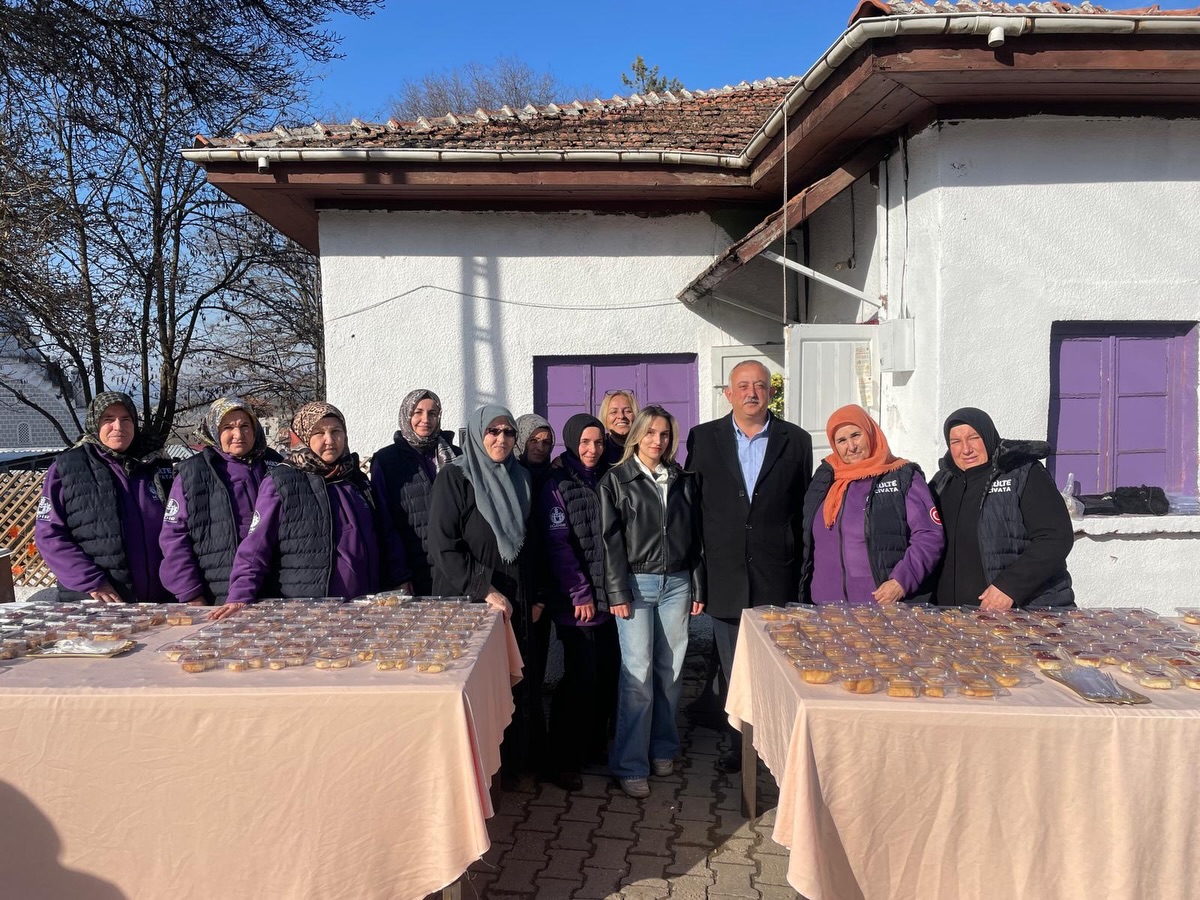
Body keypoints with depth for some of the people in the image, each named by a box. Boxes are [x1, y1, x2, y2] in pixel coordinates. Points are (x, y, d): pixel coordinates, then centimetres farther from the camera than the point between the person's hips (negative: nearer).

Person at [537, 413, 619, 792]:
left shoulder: (604, 481, 13)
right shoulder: (557, 486, -6)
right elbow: (558, 545, -11)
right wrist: (580, 594, -11)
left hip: (608, 595, 6)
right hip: (576, 601, -6)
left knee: (608, 671, 6)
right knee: (582, 676, -5)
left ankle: (596, 744, 25)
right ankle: (565, 761, 9)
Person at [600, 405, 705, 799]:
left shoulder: (684, 481, 11)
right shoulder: (616, 480, 2)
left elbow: (696, 537, 12)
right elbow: (611, 540, -3)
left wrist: (698, 588, 7)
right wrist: (618, 593, -9)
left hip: (676, 583, 3)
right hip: (636, 582, -3)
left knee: (670, 669, 8)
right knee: (638, 673, -5)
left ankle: (663, 748, 24)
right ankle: (631, 765, 2)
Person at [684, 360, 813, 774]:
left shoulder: (796, 441, 4)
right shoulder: (703, 438, 4)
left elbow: (804, 509, 5)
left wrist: (803, 572, 2)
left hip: (777, 577, -1)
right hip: (725, 577, 1)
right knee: (732, 670, 10)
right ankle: (739, 743, 25)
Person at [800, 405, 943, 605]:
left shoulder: (903, 477, 1)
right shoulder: (825, 478, 14)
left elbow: (929, 537, -4)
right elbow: (807, 541, 20)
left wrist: (902, 581, -16)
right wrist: (804, 592, 12)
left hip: (886, 604, -3)